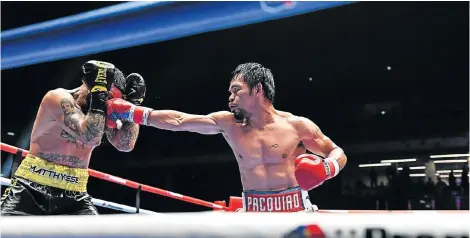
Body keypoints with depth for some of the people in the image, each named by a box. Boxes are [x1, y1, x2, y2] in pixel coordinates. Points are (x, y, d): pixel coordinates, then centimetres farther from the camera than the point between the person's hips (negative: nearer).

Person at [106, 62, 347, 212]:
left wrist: (326, 168, -17)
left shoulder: (297, 125, -5)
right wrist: (132, 112, 0)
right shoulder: (228, 123, 2)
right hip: (254, 213, 2)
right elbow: (178, 121, 2)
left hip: (296, 210, -2)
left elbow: (339, 153, 5)